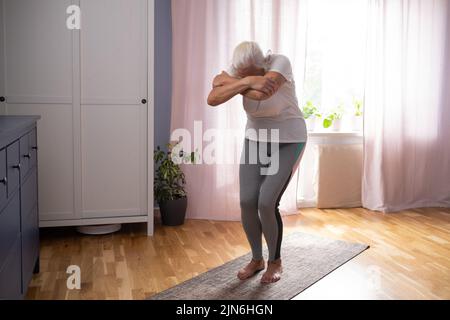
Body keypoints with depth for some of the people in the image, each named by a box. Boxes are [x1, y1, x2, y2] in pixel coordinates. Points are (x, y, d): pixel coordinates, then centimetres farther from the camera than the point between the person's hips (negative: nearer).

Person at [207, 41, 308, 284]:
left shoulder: (280, 62, -23)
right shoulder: (237, 70, -10)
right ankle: (256, 259, 19)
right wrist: (245, 82, -35)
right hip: (255, 140, 5)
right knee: (247, 202, -4)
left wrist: (229, 81, -28)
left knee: (266, 203, -13)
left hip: (288, 142, -5)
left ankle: (275, 262, 12)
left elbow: (263, 92, -42)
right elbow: (212, 99, -24)